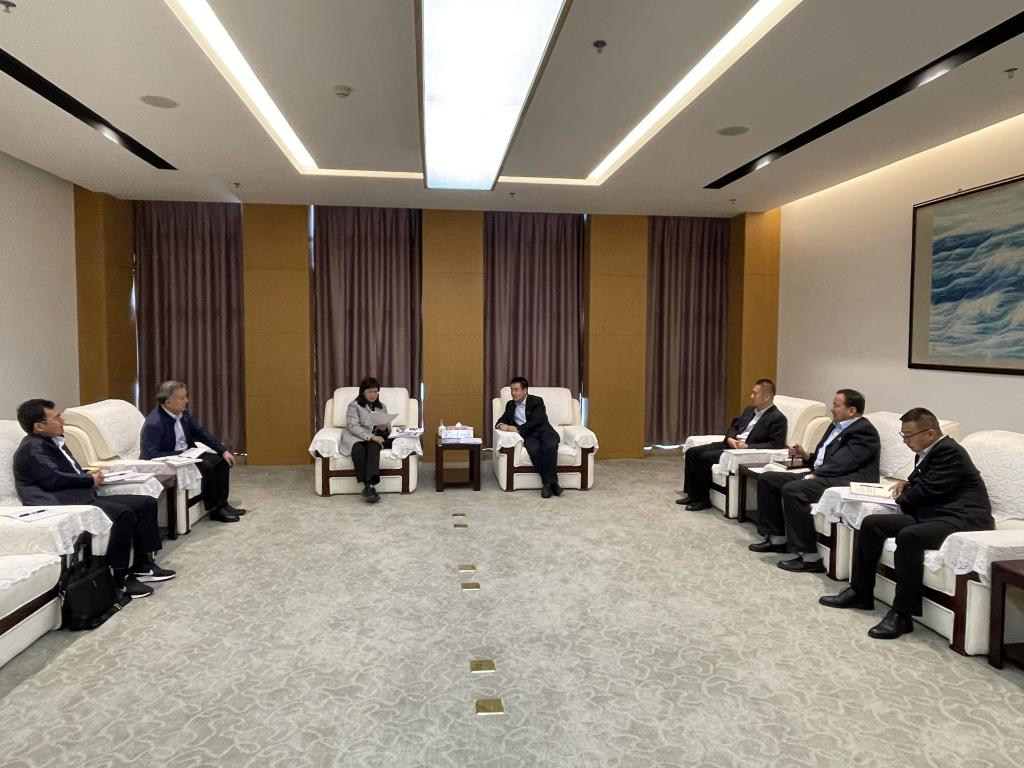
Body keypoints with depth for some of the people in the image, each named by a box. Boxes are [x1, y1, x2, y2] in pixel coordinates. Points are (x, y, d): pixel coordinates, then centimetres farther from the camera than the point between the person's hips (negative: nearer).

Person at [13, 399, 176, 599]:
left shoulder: (54, 441, 21)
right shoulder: (32, 448, -9)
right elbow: (53, 479, -21)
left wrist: (88, 475, 6)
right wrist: (90, 480, -7)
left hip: (81, 496, 10)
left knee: (147, 503, 1)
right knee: (124, 514, -32)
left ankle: (142, 564, 4)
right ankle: (120, 577, -22)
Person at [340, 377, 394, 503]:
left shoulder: (381, 407, 16)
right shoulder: (354, 405, 2)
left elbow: (388, 429, 15)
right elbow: (353, 427, -12)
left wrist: (384, 428, -11)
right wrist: (371, 437, -25)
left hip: (375, 438, 3)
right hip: (355, 437, -2)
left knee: (374, 447, -34)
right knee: (358, 448, -37)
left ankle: (369, 485, -46)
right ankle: (368, 485, -39)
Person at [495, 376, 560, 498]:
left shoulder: (537, 401, 4)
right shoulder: (510, 405, 20)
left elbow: (537, 421, -10)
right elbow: (502, 420, 21)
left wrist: (518, 429, -18)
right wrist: (501, 425, -6)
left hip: (543, 431, -2)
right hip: (528, 435, 2)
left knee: (550, 447, -36)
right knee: (534, 450, -33)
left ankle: (548, 483, -36)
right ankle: (551, 483, -32)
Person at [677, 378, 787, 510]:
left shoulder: (778, 418, -8)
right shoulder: (750, 409, 17)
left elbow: (777, 445, -16)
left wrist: (748, 446, -21)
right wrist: (729, 438, -1)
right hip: (730, 444, 9)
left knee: (705, 457, -25)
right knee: (691, 452, -5)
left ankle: (702, 499, -12)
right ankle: (692, 494, 1)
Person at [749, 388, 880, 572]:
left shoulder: (864, 430, -10)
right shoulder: (837, 426, 20)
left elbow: (843, 463, -21)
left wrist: (815, 475, -20)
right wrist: (805, 456, 6)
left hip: (845, 481, -10)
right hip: (821, 475, 10)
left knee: (792, 490, -32)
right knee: (767, 479, 4)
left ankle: (810, 557, -26)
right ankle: (778, 538, 11)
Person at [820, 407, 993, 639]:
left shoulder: (949, 451, -14)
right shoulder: (927, 452, 16)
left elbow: (928, 490, -18)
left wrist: (900, 499, 1)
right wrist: (908, 483, 11)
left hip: (963, 519, -10)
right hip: (930, 513, 10)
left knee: (908, 535, -35)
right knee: (871, 523, -1)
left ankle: (902, 614, -27)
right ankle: (860, 592, 7)